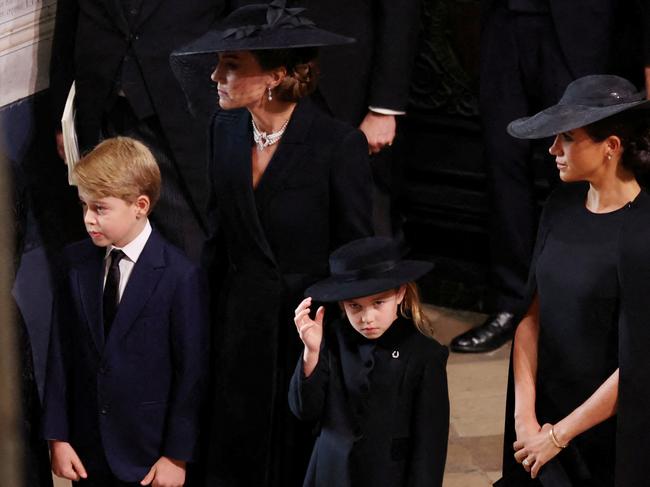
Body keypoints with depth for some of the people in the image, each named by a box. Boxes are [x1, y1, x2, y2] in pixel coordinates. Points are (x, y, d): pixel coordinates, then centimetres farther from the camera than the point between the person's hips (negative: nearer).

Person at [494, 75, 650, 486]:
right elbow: (532, 314, 2)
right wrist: (524, 417, -8)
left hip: (606, 430, -6)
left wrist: (559, 436, -12)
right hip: (542, 412, 6)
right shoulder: (563, 206, 1)